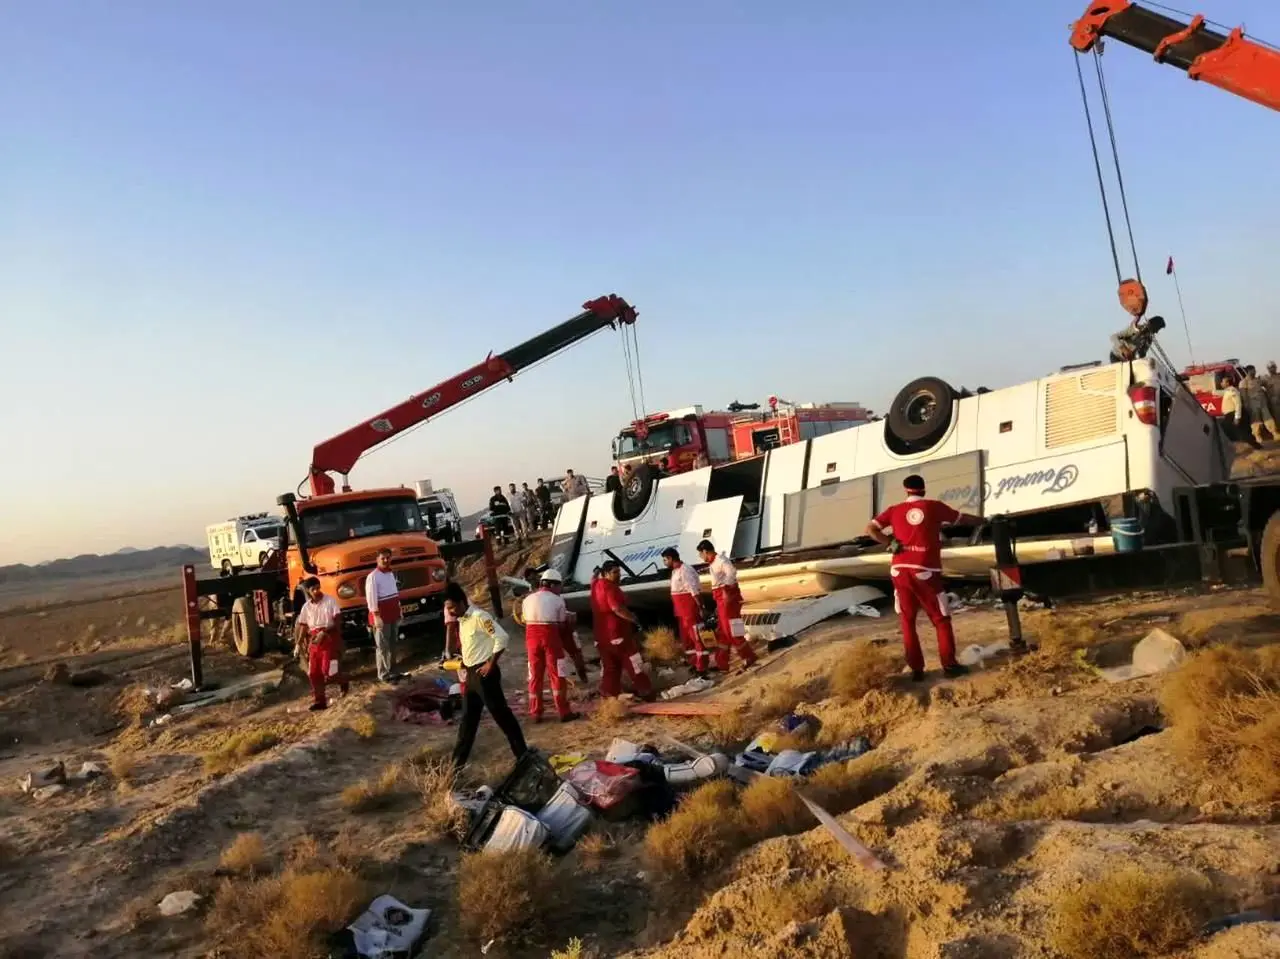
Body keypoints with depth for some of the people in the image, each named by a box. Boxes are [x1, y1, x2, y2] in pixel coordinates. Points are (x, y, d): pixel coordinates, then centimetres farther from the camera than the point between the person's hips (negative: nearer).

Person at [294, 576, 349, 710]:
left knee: (329, 671, -10)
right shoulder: (306, 607, 9)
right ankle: (319, 700, 12)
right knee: (313, 673, 2)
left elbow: (338, 621, -9)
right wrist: (299, 643, 3)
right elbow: (303, 626, 12)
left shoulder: (330, 601, -5)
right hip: (314, 641, 5)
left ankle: (343, 681, 21)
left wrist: (324, 632, -19)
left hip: (330, 639, -5)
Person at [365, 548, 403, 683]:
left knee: (392, 645, 13)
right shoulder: (372, 577, -14)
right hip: (381, 616, -8)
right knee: (382, 646, -2)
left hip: (393, 615, 8)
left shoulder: (390, 574, 11)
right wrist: (376, 617, -21)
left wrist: (399, 610, 17)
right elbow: (371, 598, -18)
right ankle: (383, 675, 4)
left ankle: (392, 672, 22)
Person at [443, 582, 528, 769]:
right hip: (471, 673, 9)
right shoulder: (462, 620, 10)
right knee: (468, 718, 15)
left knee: (501, 713, -3)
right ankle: (458, 761, 23)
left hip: (484, 672, -9)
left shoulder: (479, 616, -18)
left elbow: (501, 637, -22)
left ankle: (523, 754, 7)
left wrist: (491, 664, -18)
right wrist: (463, 661, 10)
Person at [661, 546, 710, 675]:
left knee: (696, 637, -6)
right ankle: (694, 664, 28)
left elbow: (695, 591, -22)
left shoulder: (685, 570, -18)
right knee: (686, 637, 17)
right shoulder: (675, 571, 13)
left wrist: (700, 608, -23)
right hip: (682, 611, 10)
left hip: (690, 610, -10)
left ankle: (702, 667, -3)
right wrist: (677, 610, 14)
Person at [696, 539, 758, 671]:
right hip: (722, 600, 10)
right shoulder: (713, 562, 15)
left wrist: (726, 589, -37)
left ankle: (749, 658, 2)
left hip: (728, 598, -10)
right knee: (722, 632, 13)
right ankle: (721, 664, 20)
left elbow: (731, 571, -32)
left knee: (731, 631, -7)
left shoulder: (720, 560, -15)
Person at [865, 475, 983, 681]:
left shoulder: (895, 510, 11)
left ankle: (916, 669, 11)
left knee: (907, 621, 12)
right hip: (925, 570, -2)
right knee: (941, 619, 10)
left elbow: (870, 528, 1)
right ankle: (949, 665, 8)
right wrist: (983, 521, 40)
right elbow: (963, 519, 22)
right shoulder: (934, 506, 7)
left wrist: (891, 544, -1)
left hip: (900, 569, 3)